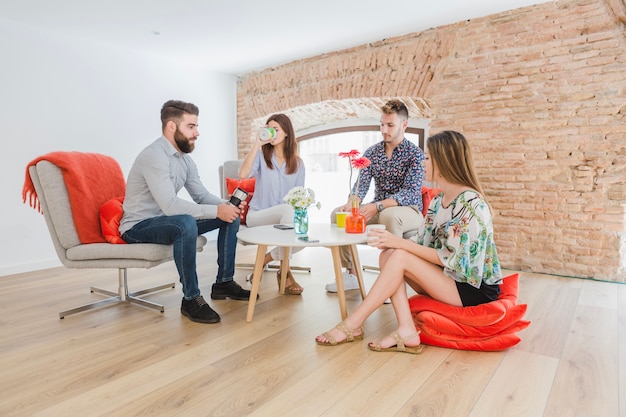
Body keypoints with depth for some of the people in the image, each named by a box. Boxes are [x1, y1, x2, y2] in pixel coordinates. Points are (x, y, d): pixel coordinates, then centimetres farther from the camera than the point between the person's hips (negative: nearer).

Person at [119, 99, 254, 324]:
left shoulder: (184, 158, 5)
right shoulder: (154, 155, -24)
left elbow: (202, 195, 5)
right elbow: (170, 205, -33)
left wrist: (226, 205, -15)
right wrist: (216, 211, -30)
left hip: (167, 220, 9)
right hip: (138, 227, -9)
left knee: (230, 216, 2)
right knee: (186, 224, -40)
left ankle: (224, 283, 8)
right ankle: (191, 299, -23)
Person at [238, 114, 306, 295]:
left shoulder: (297, 163, 8)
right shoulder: (262, 155, 0)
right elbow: (243, 174, -21)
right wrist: (257, 143, -19)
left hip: (286, 218, 3)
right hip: (258, 215, -3)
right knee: (288, 210, -36)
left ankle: (265, 260, -3)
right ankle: (284, 272, -23)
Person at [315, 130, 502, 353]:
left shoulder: (471, 203, -19)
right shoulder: (438, 201, 7)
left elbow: (450, 259, -22)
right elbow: (425, 246, 5)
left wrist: (401, 243, -22)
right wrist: (394, 242, -14)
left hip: (475, 289, -8)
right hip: (449, 278, 8)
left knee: (400, 257, -23)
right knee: (388, 254, -11)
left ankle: (352, 325, -14)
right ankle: (406, 331, -19)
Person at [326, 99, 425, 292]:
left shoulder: (415, 153, -10)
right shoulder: (371, 152, 5)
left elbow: (411, 192, -20)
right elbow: (361, 184, -2)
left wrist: (377, 206, -34)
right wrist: (351, 204, -25)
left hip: (408, 210, -5)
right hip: (378, 210, 5)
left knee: (390, 215, -39)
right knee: (338, 213, -12)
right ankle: (351, 274, -5)